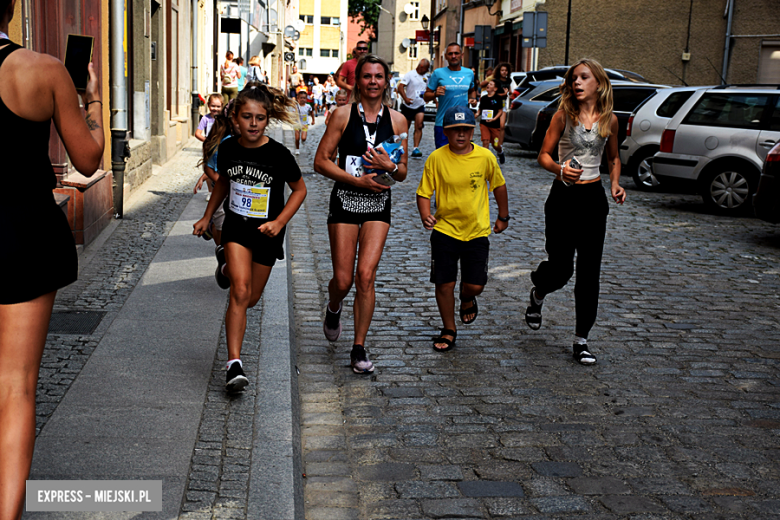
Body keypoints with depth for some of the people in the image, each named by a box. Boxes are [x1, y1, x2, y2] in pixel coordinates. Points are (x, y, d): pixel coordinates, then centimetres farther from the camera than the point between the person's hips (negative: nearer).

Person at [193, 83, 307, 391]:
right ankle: (234, 364, -13)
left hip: (266, 231, 0)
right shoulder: (228, 149, -6)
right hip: (236, 226, 0)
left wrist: (279, 222, -14)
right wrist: (206, 218, 17)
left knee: (251, 299, 14)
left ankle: (229, 271, 50)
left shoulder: (278, 154, -16)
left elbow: (300, 189, -3)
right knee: (240, 292, -17)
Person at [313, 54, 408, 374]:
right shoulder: (343, 114, -2)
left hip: (378, 204, 1)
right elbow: (320, 161, -5)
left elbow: (403, 173, 9)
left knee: (366, 276, -9)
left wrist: (389, 166, -14)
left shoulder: (397, 120, 4)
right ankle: (333, 309, 37)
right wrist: (357, 180, -14)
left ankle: (359, 348, 3)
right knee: (343, 280, -1)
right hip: (345, 201, -1)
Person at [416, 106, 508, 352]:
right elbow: (424, 192, -4)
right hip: (444, 230, 0)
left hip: (477, 231, 0)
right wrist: (425, 215, -22)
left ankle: (467, 300, 37)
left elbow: (499, 185, 10)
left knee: (475, 285, -1)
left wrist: (503, 217, 17)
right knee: (444, 284, 1)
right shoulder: (436, 158, -9)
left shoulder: (485, 157, -7)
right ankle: (449, 330, 24)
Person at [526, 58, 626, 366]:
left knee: (589, 273, 1)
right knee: (560, 268, 0)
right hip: (563, 196, -2)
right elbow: (544, 155, -3)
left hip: (594, 197, 2)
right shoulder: (564, 115, -5)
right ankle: (537, 294, 38)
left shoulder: (609, 120, 3)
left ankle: (581, 340, 10)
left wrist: (615, 183, -1)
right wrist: (560, 169, -24)